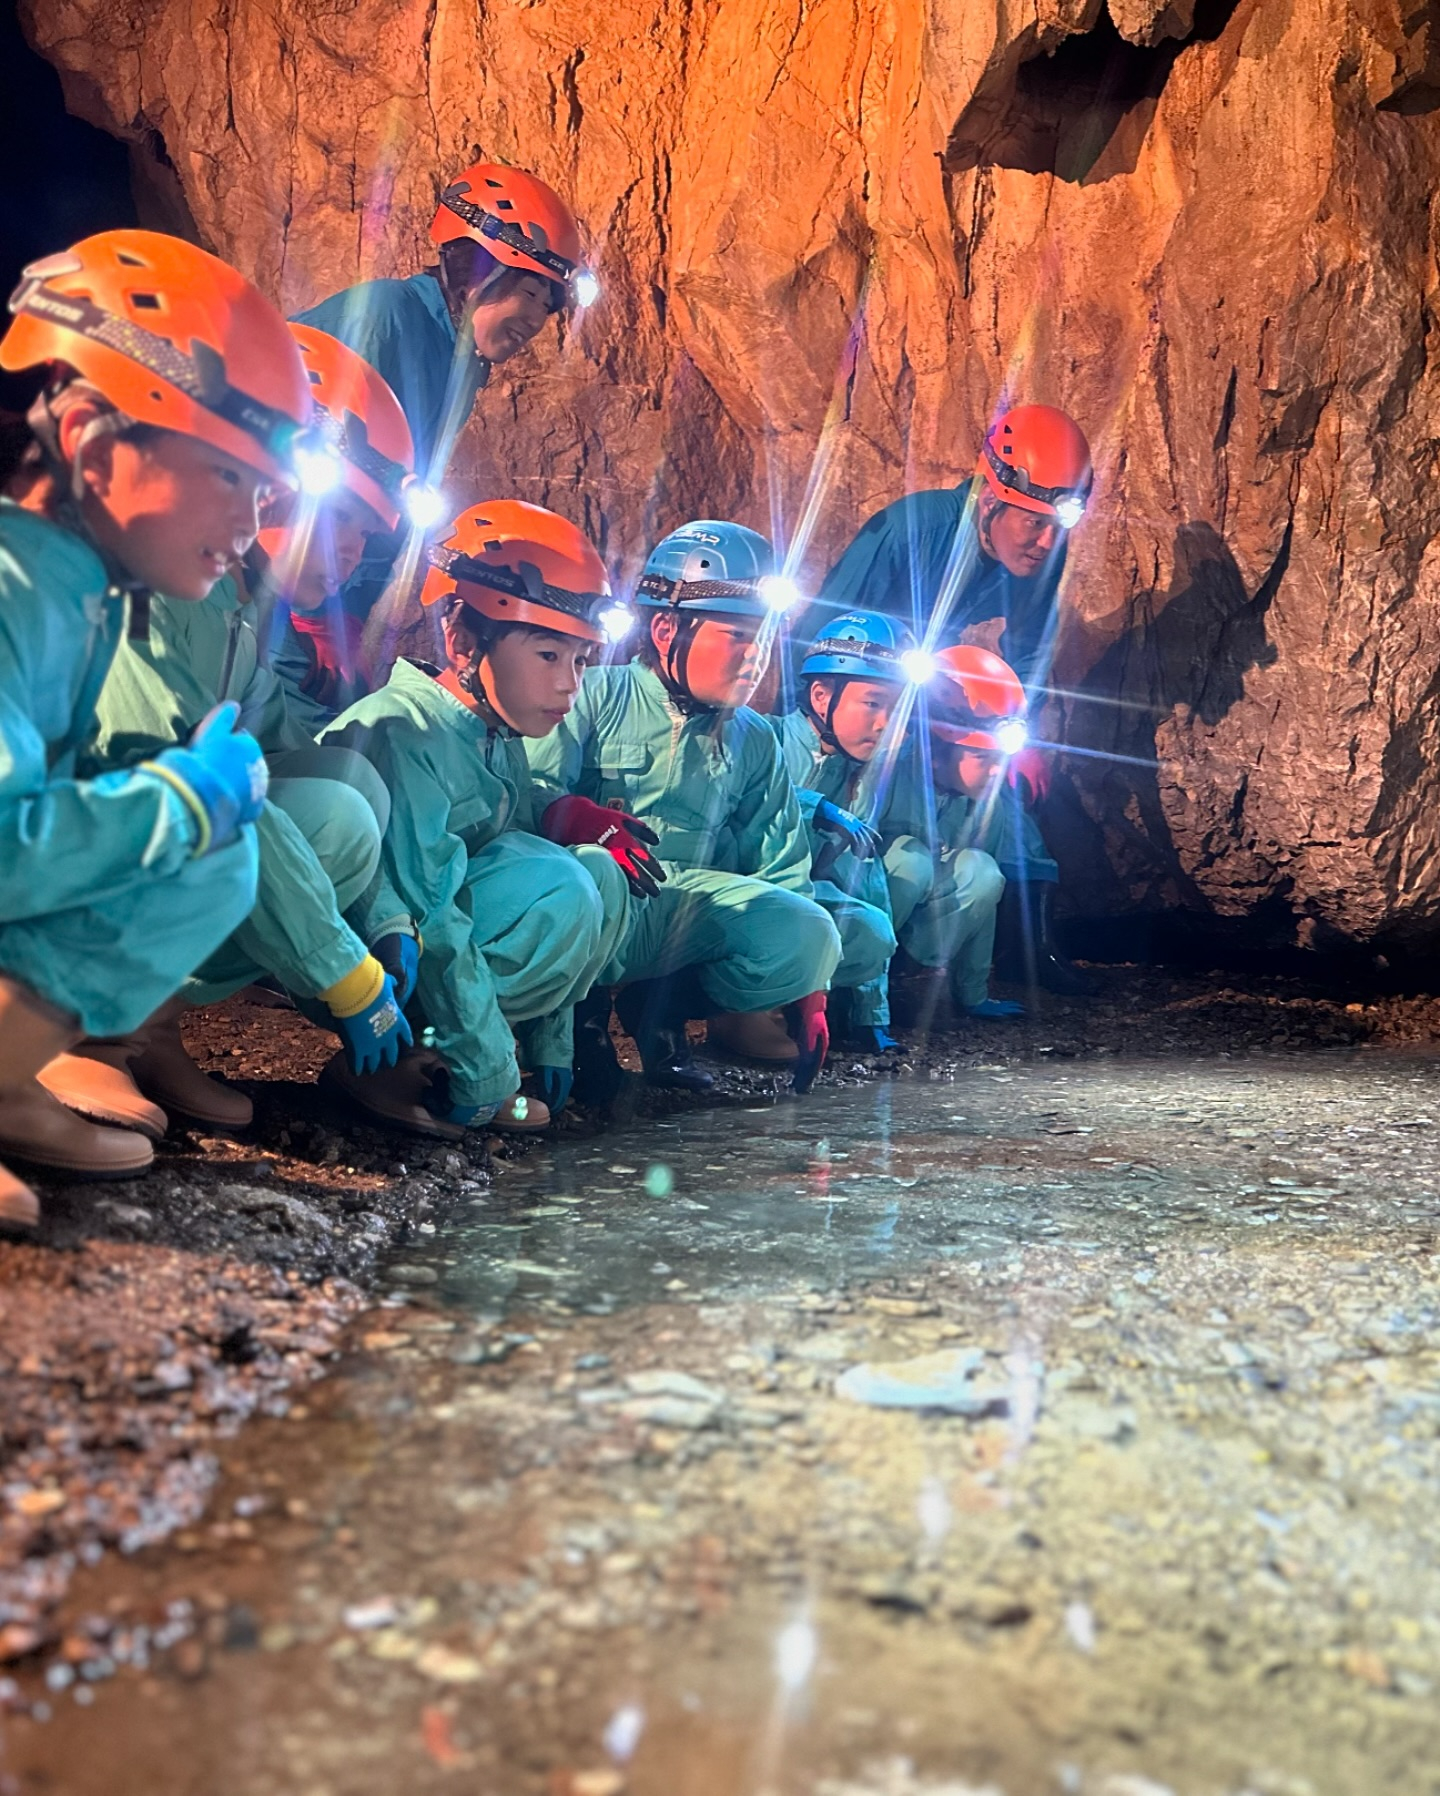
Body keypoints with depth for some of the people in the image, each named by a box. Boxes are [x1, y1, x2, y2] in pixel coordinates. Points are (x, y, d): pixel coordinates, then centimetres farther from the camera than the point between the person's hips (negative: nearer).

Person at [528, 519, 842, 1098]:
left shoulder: (754, 742, 20)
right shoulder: (597, 695, 7)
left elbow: (783, 870, 20)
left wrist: (808, 991, 14)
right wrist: (579, 818, -33)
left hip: (695, 903, 4)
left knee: (808, 935, -23)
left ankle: (656, 1009, -1)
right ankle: (582, 1006, -7)